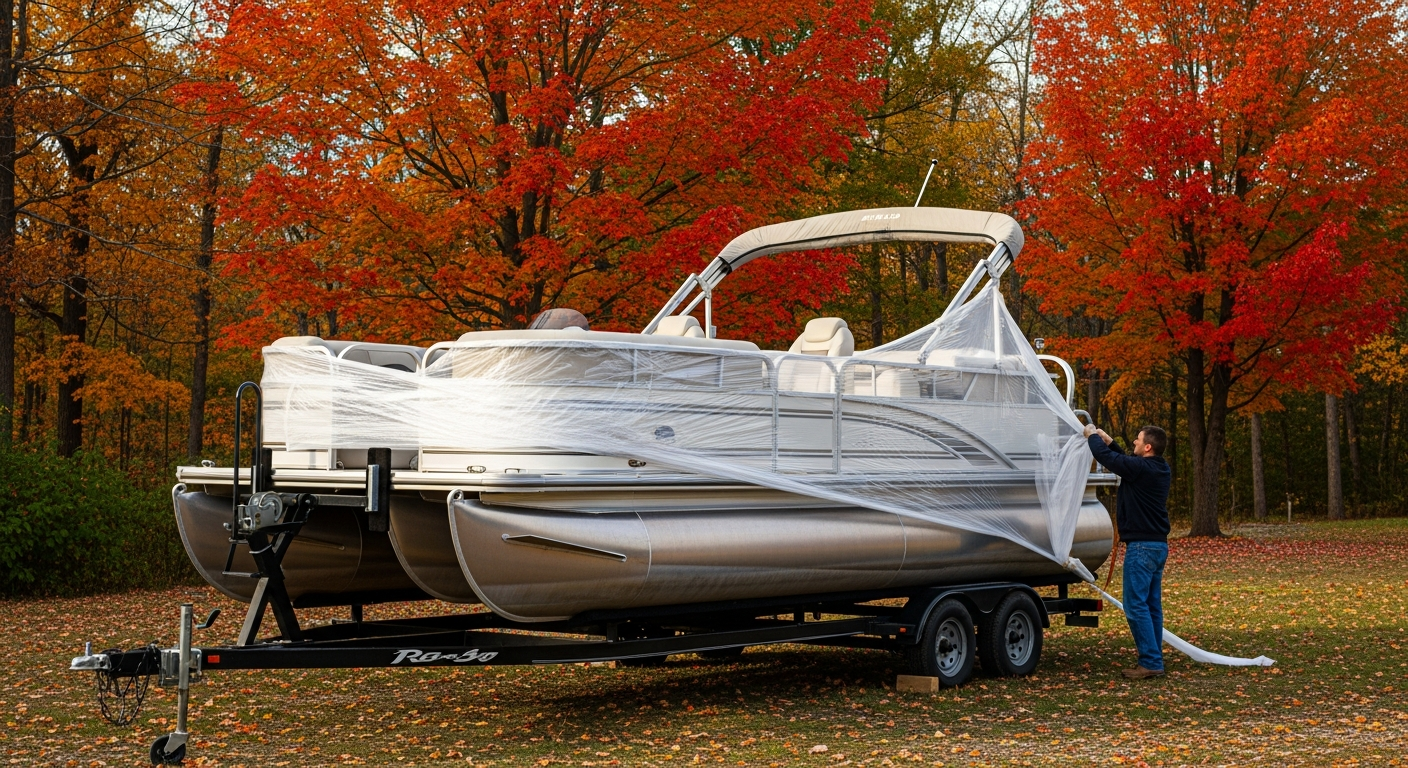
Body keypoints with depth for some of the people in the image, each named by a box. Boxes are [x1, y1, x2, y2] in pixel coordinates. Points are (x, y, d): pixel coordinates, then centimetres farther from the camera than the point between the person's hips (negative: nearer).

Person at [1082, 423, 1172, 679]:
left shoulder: (1141, 468, -18)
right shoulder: (1159, 469, 10)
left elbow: (1105, 457, -15)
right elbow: (1126, 462, 26)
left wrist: (1092, 436, 3)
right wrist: (1108, 440, 24)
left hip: (1142, 546, -10)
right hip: (1158, 544, 10)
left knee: (1136, 605, -7)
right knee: (1152, 604, 11)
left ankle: (1150, 662, -9)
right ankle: (1154, 661, 14)